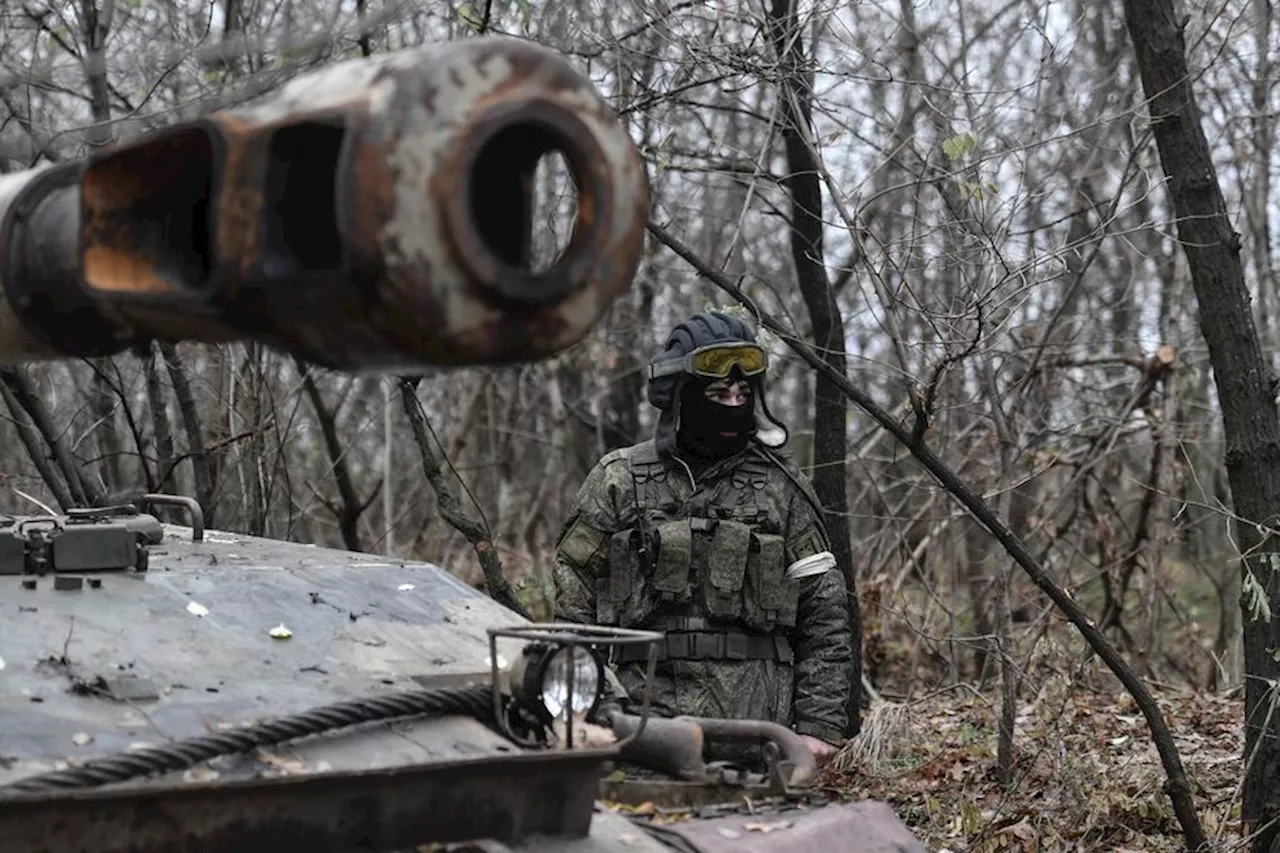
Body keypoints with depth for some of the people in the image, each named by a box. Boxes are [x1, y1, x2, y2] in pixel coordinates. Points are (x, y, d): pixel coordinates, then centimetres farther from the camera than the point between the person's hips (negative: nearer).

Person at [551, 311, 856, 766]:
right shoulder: (617, 481, 8)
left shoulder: (781, 487, 10)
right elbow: (574, 609, 8)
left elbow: (824, 616, 9)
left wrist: (819, 723, 2)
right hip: (642, 719, 0)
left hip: (755, 724, 0)